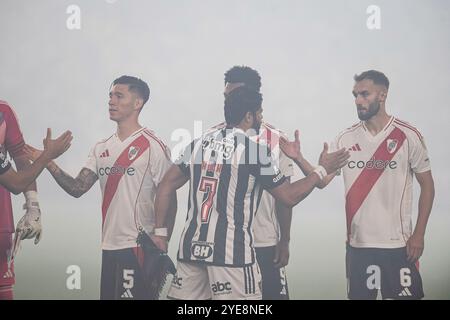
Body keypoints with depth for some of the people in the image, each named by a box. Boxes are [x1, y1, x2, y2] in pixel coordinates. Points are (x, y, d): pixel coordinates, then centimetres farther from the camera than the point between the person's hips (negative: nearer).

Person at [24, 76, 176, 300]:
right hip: (109, 247, 7)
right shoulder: (101, 148, 13)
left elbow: (169, 201, -7)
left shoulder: (153, 146, -6)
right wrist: (49, 163, -9)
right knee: (108, 296, 12)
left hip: (139, 247, -7)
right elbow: (77, 188, 5)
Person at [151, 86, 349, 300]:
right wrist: (322, 170, 13)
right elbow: (289, 197, 1)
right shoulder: (255, 150, -5)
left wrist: (160, 231, 16)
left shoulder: (198, 144, 11)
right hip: (231, 251, -5)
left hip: (191, 246, 6)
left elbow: (165, 187, 11)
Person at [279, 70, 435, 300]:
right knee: (360, 296, 11)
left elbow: (427, 186, -1)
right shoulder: (346, 139, 3)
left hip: (398, 243, -3)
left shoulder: (408, 136, -6)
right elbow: (321, 180, 0)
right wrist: (298, 159, -18)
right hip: (358, 243, 3)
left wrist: (419, 234, -6)